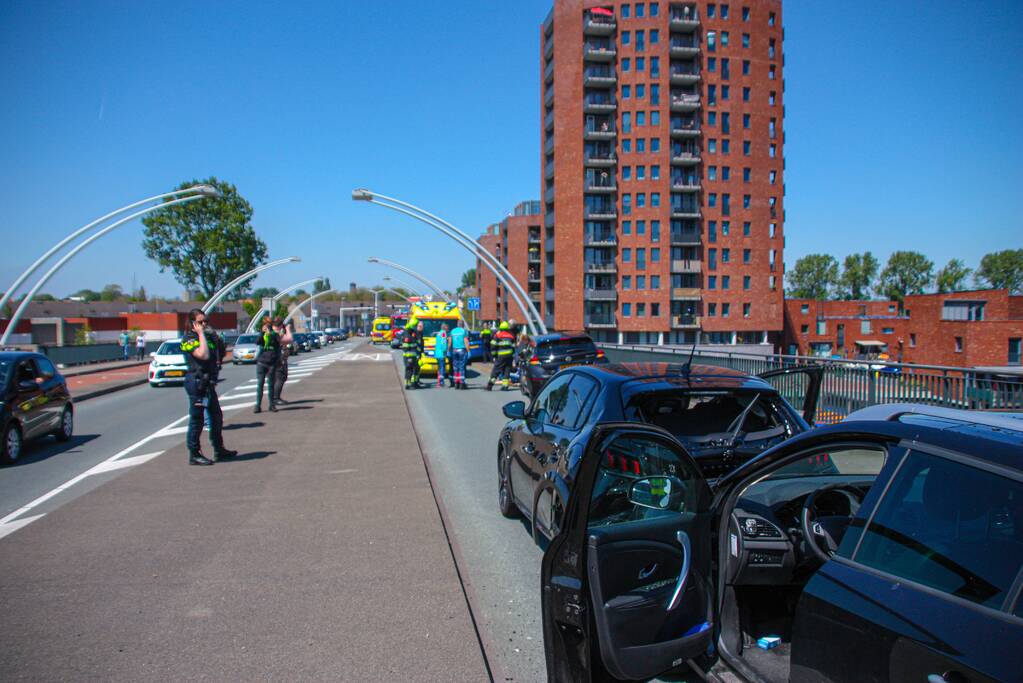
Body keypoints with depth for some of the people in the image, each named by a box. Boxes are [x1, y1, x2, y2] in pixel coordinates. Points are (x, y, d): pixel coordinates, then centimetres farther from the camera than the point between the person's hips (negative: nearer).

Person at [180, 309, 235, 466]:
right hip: (196, 382, -9)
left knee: (217, 417, 15)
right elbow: (204, 355, -27)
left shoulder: (207, 337, 15)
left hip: (207, 383, 9)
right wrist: (201, 334, -19)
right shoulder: (188, 339, -11)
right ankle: (194, 454, 6)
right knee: (196, 419, -2)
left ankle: (219, 450, 25)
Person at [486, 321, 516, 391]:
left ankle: (490, 385, -3)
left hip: (501, 356, -3)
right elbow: (513, 346, 11)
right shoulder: (511, 336, 16)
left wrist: (494, 355, 4)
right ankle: (505, 385, 3)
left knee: (496, 370, 0)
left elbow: (493, 345, -2)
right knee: (507, 370, 8)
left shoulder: (498, 334, 4)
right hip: (509, 355, 3)